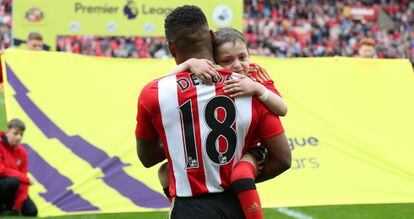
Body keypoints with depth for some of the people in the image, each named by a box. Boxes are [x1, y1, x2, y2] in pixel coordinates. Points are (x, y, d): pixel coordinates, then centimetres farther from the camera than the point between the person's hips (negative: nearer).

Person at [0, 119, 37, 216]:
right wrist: (24, 178, -23)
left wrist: (18, 203, -12)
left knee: (32, 211, -9)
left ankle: (9, 205, 17)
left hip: (14, 190, 6)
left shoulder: (22, 152, 3)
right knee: (13, 181, -38)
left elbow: (22, 180, 0)